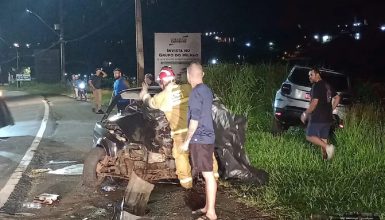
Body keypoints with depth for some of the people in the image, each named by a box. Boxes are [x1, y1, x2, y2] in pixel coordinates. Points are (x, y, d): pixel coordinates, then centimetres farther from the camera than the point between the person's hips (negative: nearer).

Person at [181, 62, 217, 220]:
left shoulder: (196, 92, -15)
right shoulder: (207, 90, 12)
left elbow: (195, 119, -18)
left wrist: (187, 141, -12)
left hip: (200, 139, -9)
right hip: (207, 137, 9)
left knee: (208, 175, -6)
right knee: (208, 175, 14)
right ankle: (207, 207, 23)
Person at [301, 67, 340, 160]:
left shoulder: (317, 86, -13)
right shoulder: (327, 85, 15)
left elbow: (314, 102, -20)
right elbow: (337, 98, 21)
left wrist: (305, 114, -11)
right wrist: (331, 109, 21)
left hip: (317, 118, -8)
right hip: (328, 118, 8)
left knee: (310, 136, -1)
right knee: (323, 139, 12)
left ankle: (327, 146, -18)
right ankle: (325, 158, 8)